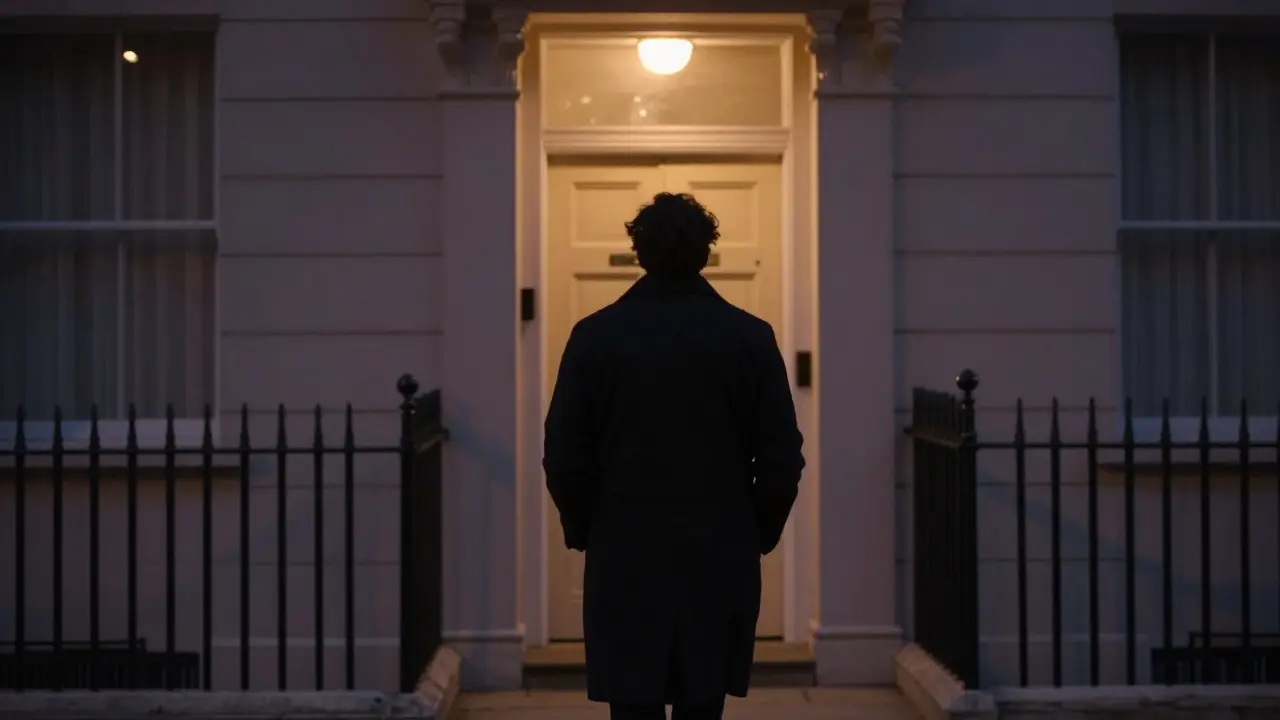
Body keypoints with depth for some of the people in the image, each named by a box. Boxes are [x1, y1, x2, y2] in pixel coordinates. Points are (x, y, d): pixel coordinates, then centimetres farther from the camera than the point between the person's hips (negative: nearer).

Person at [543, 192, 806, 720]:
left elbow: (563, 454, -3)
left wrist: (583, 531, 10)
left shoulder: (594, 335, -4)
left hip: (624, 557, -1)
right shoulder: (751, 337, -3)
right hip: (722, 558, 1)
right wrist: (760, 534, 11)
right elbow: (782, 456, -3)